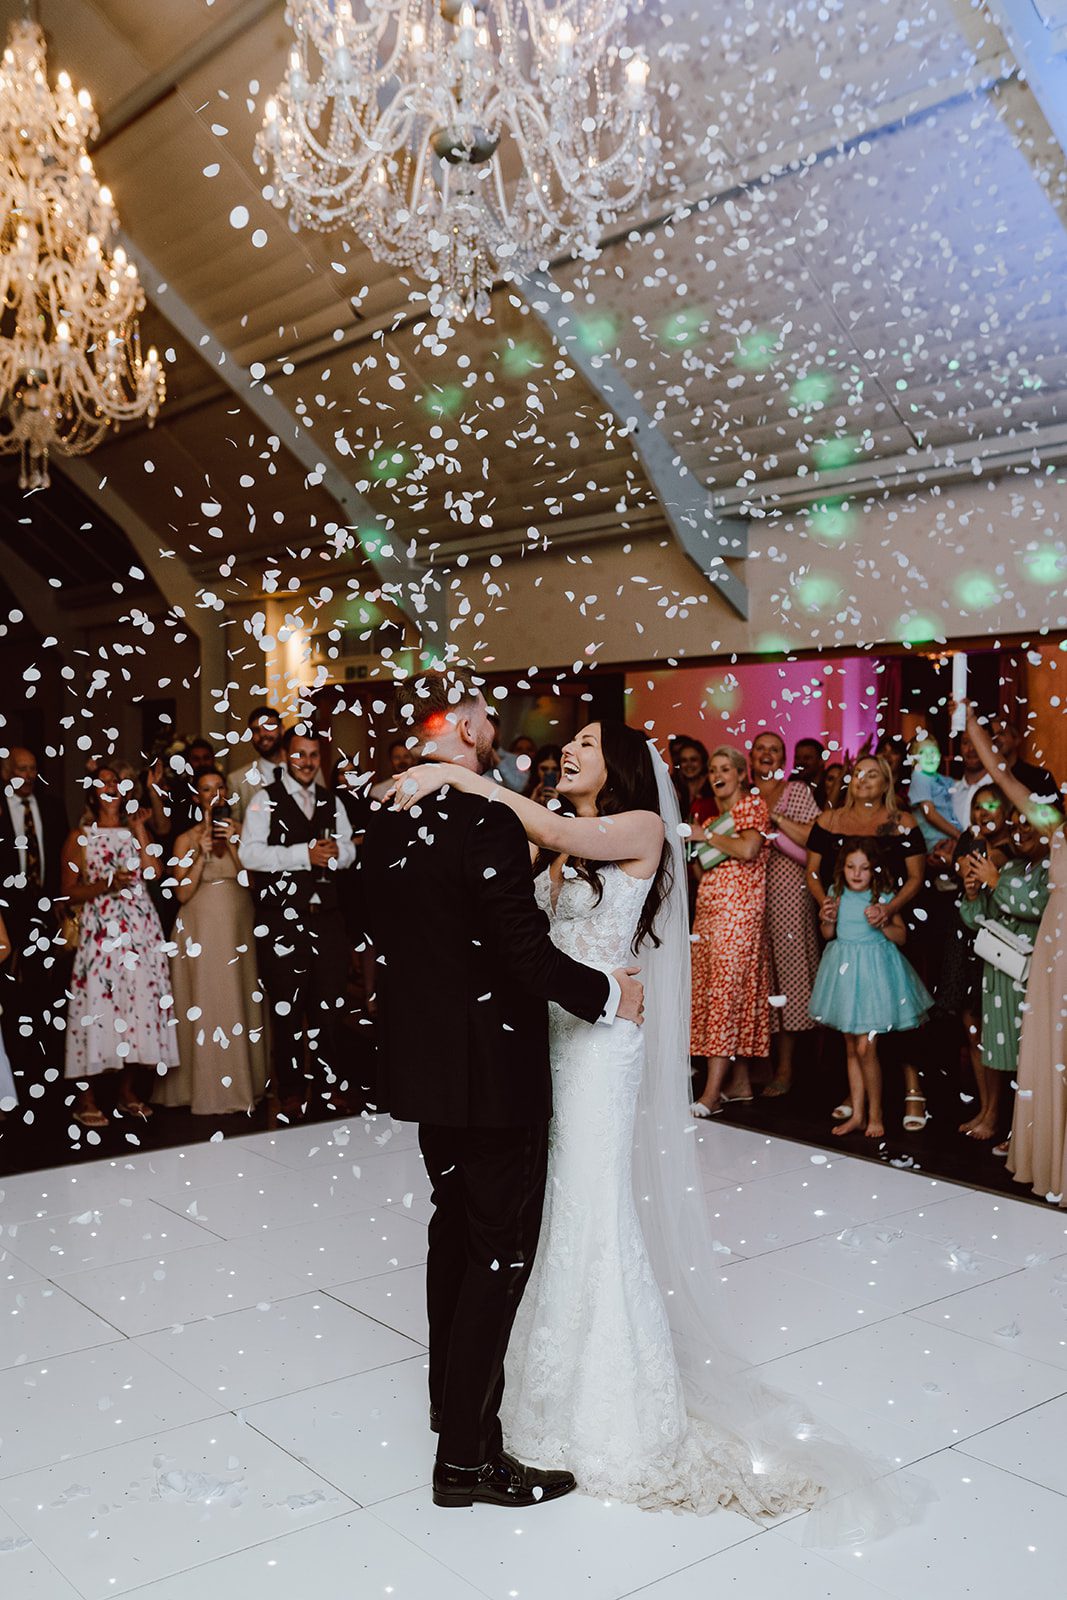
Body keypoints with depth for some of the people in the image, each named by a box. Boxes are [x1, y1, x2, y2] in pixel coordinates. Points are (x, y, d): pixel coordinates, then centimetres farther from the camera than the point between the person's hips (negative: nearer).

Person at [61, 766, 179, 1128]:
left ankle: (129, 1091, 12)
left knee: (139, 999, 1)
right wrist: (107, 884, -13)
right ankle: (86, 1098, -2)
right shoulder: (80, 837, 7)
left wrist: (140, 830, 1)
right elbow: (69, 892, 0)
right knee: (97, 1003, -8)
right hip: (100, 931, -3)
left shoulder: (134, 831, 16)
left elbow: (153, 871, -3)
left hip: (141, 930, 4)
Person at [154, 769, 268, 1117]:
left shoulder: (240, 832, 8)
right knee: (207, 1006, -3)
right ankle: (209, 1091, 3)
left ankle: (243, 1083, 14)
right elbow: (183, 893, -6)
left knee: (241, 1003, 4)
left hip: (239, 929, 3)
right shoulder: (186, 839, 1)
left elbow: (250, 881, -2)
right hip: (202, 929, -3)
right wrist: (201, 853, -14)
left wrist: (234, 843, -12)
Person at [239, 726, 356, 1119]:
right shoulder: (265, 799, -1)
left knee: (329, 1005, 9)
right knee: (287, 1008, 5)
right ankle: (291, 1093, 17)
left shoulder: (332, 801, 15)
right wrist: (303, 854, -21)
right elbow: (249, 852, -13)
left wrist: (337, 851, -10)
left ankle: (329, 1084, 22)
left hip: (327, 916, 4)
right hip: (281, 919, -4)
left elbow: (349, 851, 14)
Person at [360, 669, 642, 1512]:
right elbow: (529, 957, -24)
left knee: (455, 1231, 22)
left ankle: (454, 1395, 38)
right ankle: (467, 1454, 12)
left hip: (423, 1061, 9)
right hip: (492, 1068, -8)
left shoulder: (386, 822, 4)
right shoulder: (485, 822, -22)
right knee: (501, 1251, 3)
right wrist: (608, 991, -9)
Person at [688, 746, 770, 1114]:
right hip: (708, 911, 9)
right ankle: (740, 1082, 13)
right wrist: (689, 846, 6)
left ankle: (712, 1093, -16)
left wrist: (705, 836, -10)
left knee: (725, 992, -12)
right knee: (723, 992, 7)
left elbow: (748, 849, -20)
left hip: (738, 911, -8)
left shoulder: (751, 804, -2)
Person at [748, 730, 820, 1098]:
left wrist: (776, 819, -10)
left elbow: (813, 838, -4)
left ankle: (785, 1068, 0)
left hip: (786, 891, -3)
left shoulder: (798, 792, 7)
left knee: (784, 969, -5)